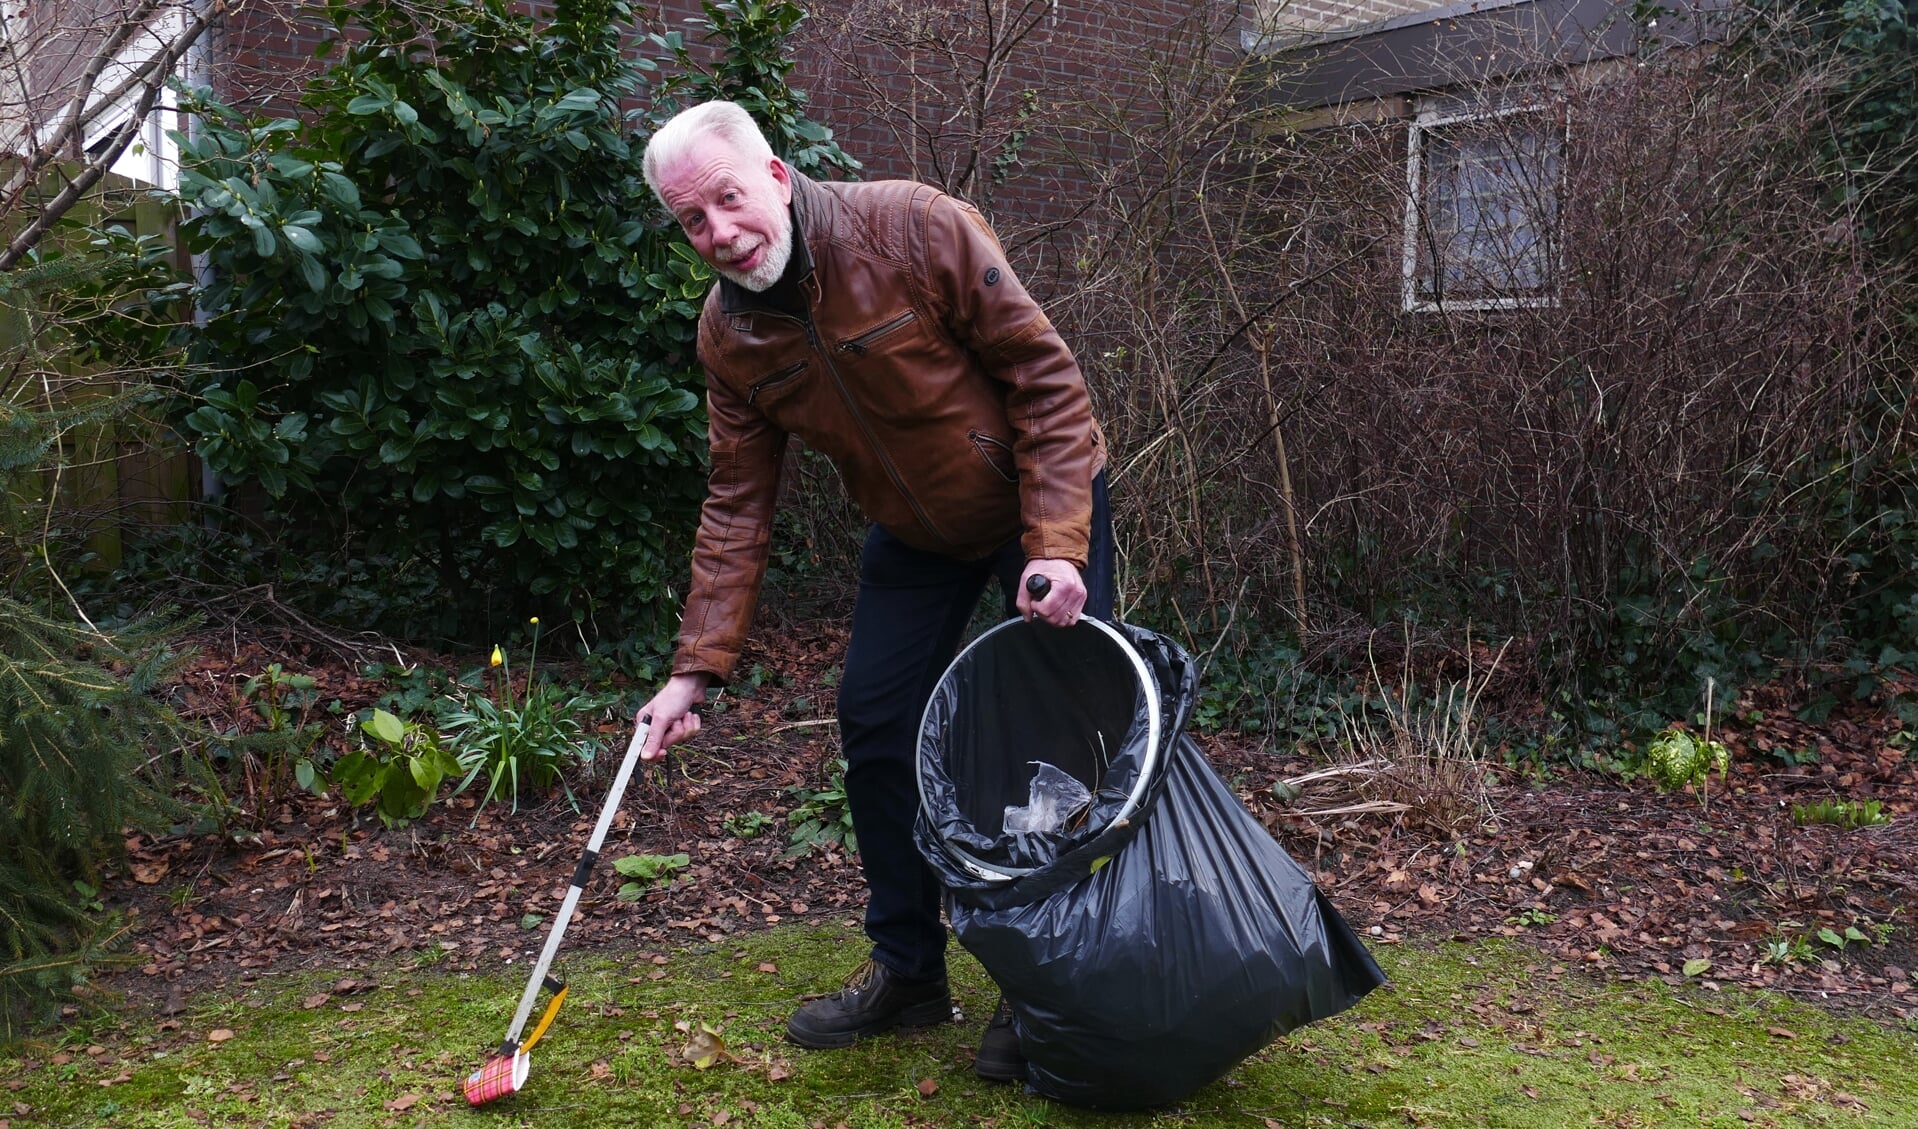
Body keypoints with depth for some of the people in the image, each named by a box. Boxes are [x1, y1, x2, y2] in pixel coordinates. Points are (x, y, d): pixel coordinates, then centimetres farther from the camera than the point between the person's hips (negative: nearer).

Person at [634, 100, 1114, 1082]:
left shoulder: (916, 227, -27)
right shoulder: (727, 332, -10)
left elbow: (1046, 378, -23)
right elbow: (737, 505, -5)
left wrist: (1057, 547, -29)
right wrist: (697, 668, -10)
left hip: (1041, 502, -5)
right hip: (914, 531, 5)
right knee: (874, 723, 3)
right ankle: (908, 969, 21)